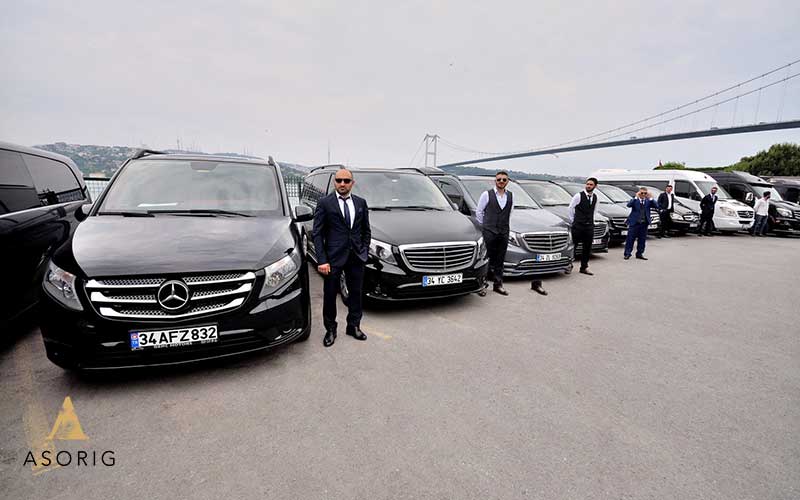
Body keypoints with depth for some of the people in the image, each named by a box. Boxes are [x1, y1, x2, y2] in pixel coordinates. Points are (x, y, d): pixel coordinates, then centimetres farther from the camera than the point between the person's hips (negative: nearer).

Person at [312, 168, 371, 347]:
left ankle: (354, 326, 31)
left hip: (356, 258, 4)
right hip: (334, 257, -3)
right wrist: (321, 260, -14)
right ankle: (330, 329, 24)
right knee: (330, 295, 7)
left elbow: (366, 230, 15)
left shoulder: (361, 203, 7)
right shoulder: (325, 203, -4)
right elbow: (317, 233, -7)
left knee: (356, 293, 13)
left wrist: (364, 251, 5)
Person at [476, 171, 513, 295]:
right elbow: (478, 211, 4)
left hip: (504, 232, 4)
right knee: (488, 259, -4)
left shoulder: (511, 196, 10)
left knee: (500, 260, 7)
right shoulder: (487, 194, -2)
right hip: (489, 232, -4)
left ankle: (498, 285, 13)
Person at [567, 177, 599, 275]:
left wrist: (592, 221, 16)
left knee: (587, 248, 8)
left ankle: (584, 267, 19)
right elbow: (571, 207, -1)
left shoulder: (595, 198, 10)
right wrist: (572, 221, 2)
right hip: (578, 225, -5)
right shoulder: (578, 196, -7)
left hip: (589, 226, 5)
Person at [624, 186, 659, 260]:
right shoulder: (634, 200, 0)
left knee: (642, 239, 9)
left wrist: (650, 198, -12)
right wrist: (636, 197, -22)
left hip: (644, 223, 4)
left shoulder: (648, 201, 8)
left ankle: (639, 254, 19)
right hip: (634, 223, -3)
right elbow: (629, 205, -19)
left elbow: (657, 206, -5)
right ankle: (627, 254, 5)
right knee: (630, 239, -2)